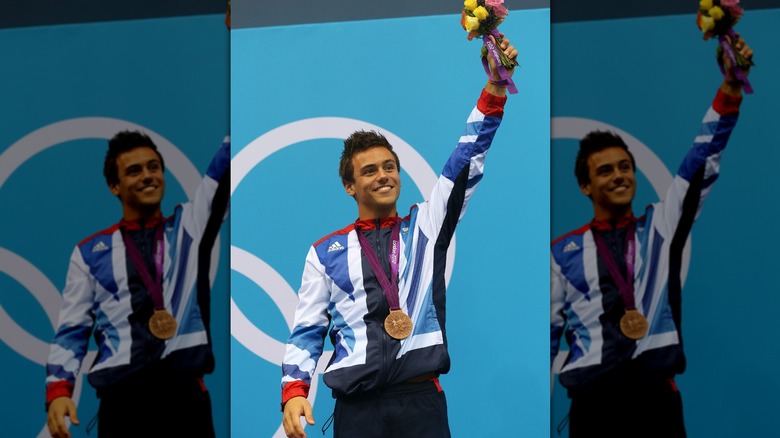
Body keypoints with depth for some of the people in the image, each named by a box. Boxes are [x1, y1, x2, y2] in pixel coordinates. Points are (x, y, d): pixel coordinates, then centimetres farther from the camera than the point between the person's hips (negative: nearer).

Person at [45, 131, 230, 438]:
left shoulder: (189, 225, 16)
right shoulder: (90, 253, 12)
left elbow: (222, 171, 7)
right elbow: (72, 331, 8)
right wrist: (58, 389, -7)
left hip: (184, 395, 1)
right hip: (122, 400, 0)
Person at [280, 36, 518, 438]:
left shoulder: (426, 227, 14)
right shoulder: (326, 253, 11)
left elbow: (466, 163, 5)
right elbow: (307, 332, 9)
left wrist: (495, 87, -5)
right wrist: (294, 390, -8)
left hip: (422, 403, 0)